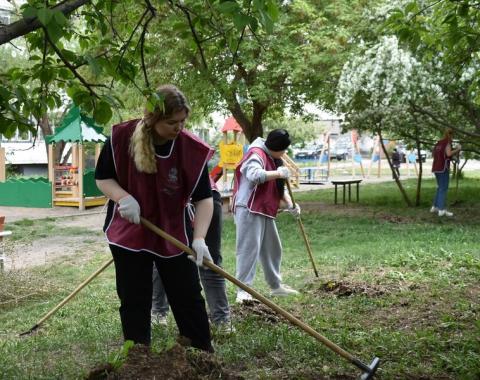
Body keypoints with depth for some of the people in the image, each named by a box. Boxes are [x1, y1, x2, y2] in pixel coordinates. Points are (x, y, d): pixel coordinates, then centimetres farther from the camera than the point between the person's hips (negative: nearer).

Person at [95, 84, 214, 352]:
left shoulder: (193, 149, -16)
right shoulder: (122, 137, -15)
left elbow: (204, 198, -12)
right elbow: (103, 178, -3)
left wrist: (199, 238, -24)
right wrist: (123, 197, -23)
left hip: (175, 234, 0)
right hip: (129, 232, 1)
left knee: (188, 297, 6)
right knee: (134, 301, 10)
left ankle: (204, 353, 23)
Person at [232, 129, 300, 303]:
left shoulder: (273, 159, 18)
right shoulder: (256, 154, -12)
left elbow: (278, 187, 22)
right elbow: (254, 175, -34)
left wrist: (290, 204, 7)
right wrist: (279, 173, -26)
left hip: (266, 212, 10)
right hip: (249, 210, -10)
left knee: (272, 249, 17)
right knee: (249, 248, -11)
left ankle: (276, 285, 30)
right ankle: (243, 291, -8)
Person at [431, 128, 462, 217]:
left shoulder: (438, 143, 16)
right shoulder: (448, 142, -8)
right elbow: (449, 154, -23)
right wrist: (457, 149, -7)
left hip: (436, 168, 8)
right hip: (443, 168, -8)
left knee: (440, 188, 18)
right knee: (443, 189, -7)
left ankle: (434, 207, 19)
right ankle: (442, 210, -10)